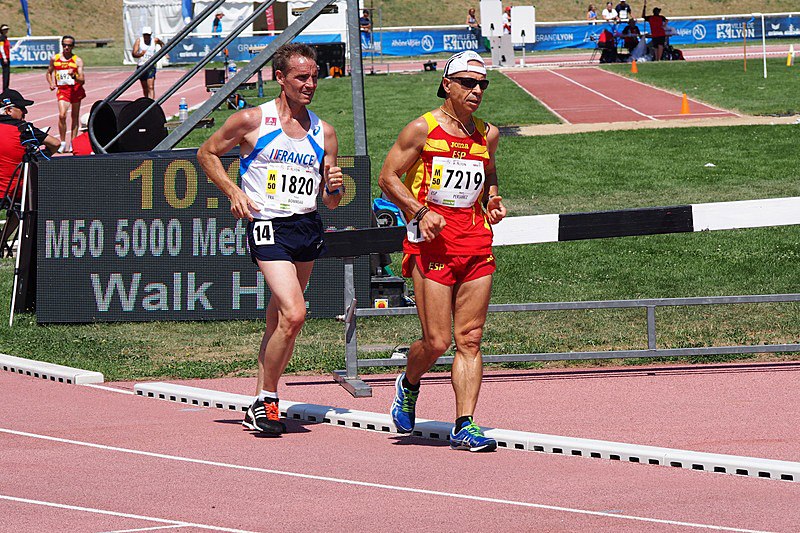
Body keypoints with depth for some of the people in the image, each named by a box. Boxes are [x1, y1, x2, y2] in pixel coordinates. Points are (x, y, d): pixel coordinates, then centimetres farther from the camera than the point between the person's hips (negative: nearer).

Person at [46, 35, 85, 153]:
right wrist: (51, 84, 2)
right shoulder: (54, 59, 3)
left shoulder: (78, 61, -5)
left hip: (76, 89, 0)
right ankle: (62, 142, -9)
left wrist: (74, 76, -32)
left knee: (75, 117, 10)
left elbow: (82, 80, -12)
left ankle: (72, 143, 21)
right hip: (62, 90, 0)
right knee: (62, 115, -18)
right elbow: (49, 73, 20)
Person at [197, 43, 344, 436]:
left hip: (309, 227, 5)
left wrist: (334, 188, -8)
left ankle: (260, 408, 23)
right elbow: (207, 153, 10)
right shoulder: (252, 121, -3)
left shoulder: (323, 132, 10)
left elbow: (330, 203, 15)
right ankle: (267, 401, -4)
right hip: (268, 226, -5)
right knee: (293, 314, -19)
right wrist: (233, 193, -3)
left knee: (279, 318, 12)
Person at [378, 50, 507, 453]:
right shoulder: (422, 129, -3)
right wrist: (420, 212, -14)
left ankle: (464, 426, 0)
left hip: (477, 244, 5)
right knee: (437, 340, -7)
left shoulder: (488, 135, 12)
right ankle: (409, 385, 26)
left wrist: (492, 201, 9)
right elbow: (388, 178, -1)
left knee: (470, 339, -1)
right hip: (431, 243, -5)